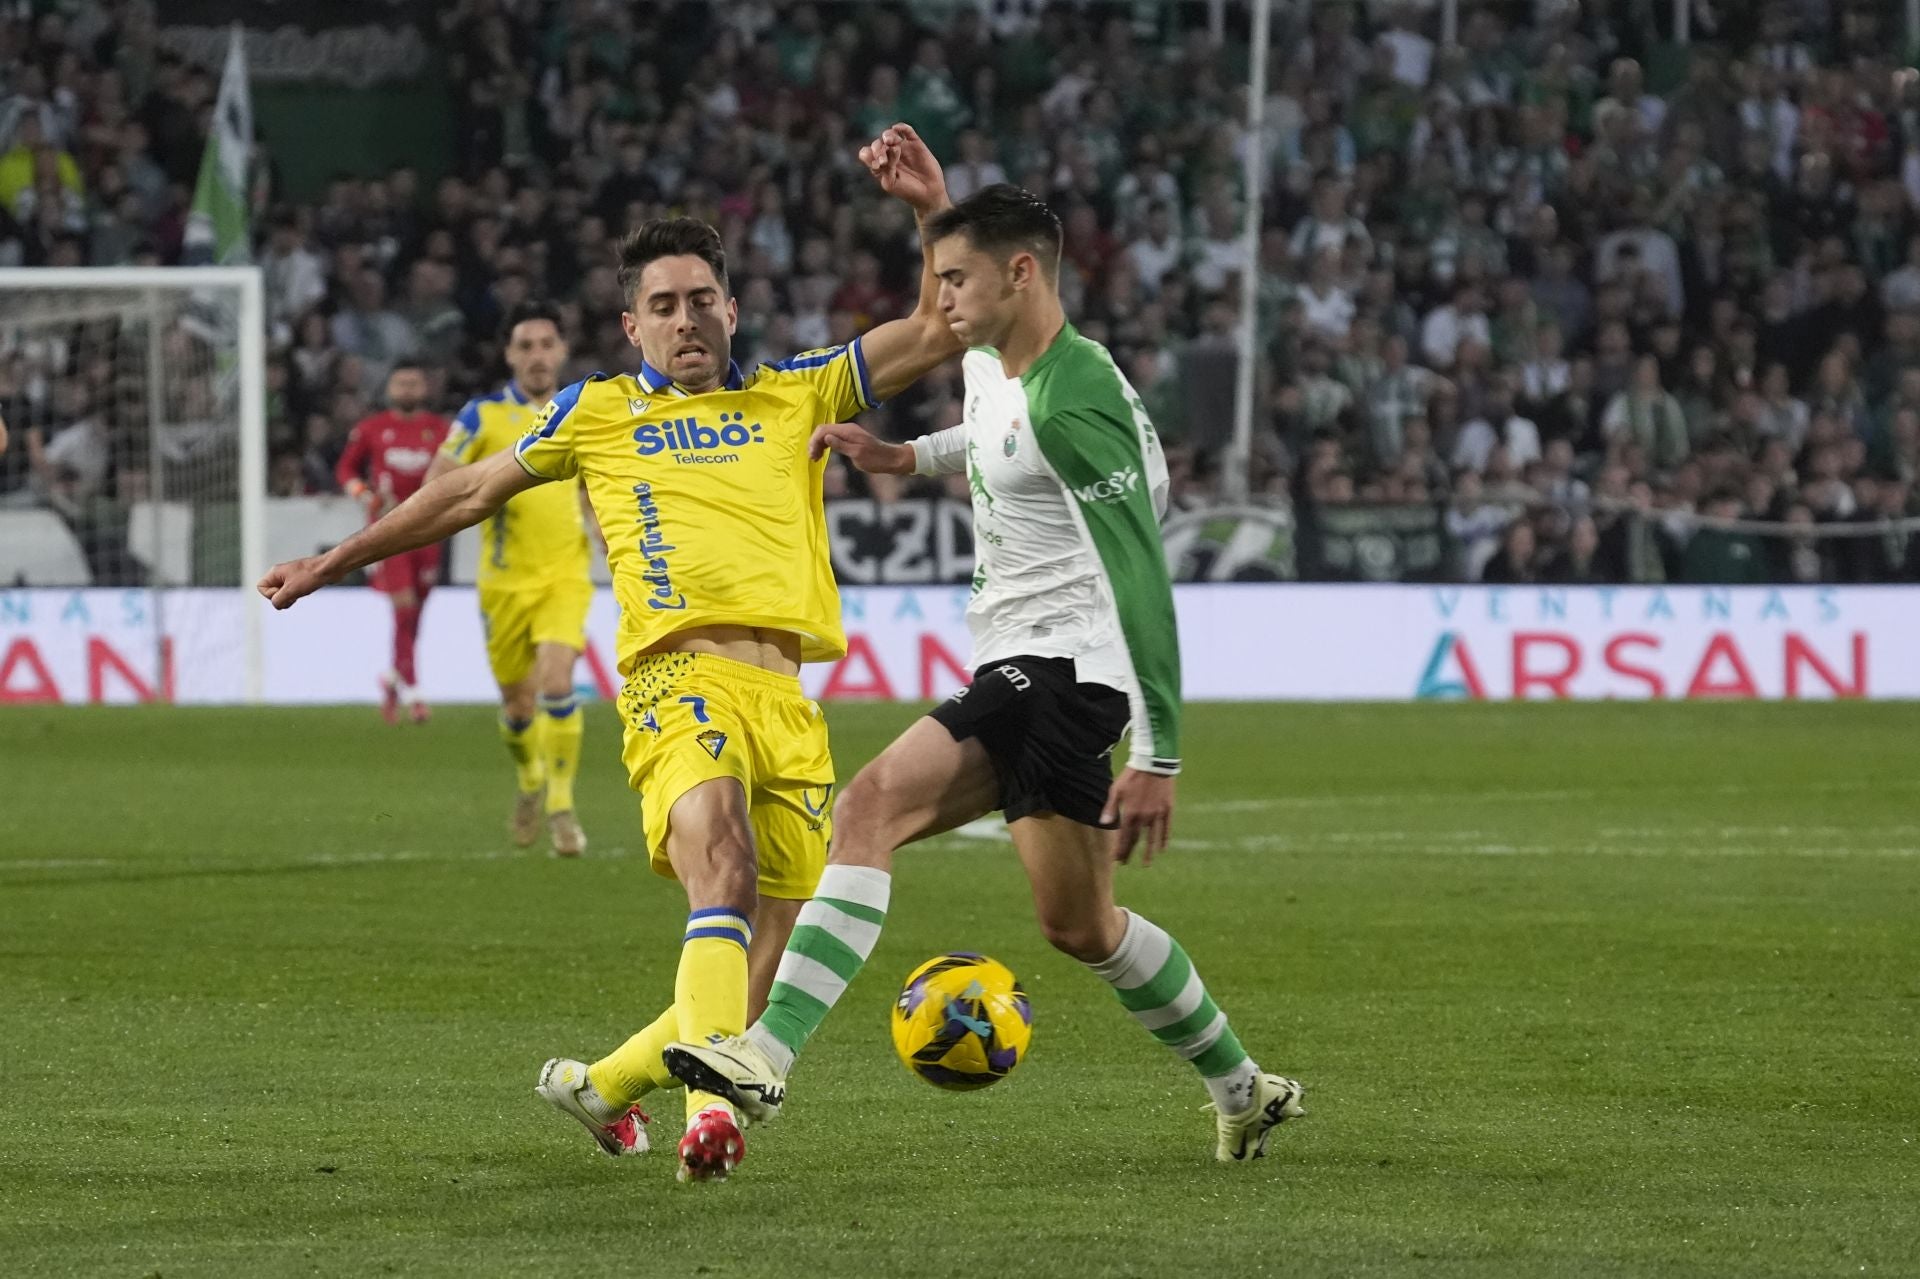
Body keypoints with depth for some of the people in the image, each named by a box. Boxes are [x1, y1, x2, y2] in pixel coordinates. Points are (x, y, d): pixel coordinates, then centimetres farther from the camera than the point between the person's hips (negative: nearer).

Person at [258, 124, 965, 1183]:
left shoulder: (797, 396, 21)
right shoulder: (598, 413, 18)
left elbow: (938, 332, 17)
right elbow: (470, 492, 29)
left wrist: (931, 209, 4)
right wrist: (334, 562, 34)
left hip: (788, 695, 3)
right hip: (679, 675, -3)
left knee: (764, 976, 2)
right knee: (721, 857, -34)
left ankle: (599, 1084, 26)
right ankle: (711, 1103, -50)